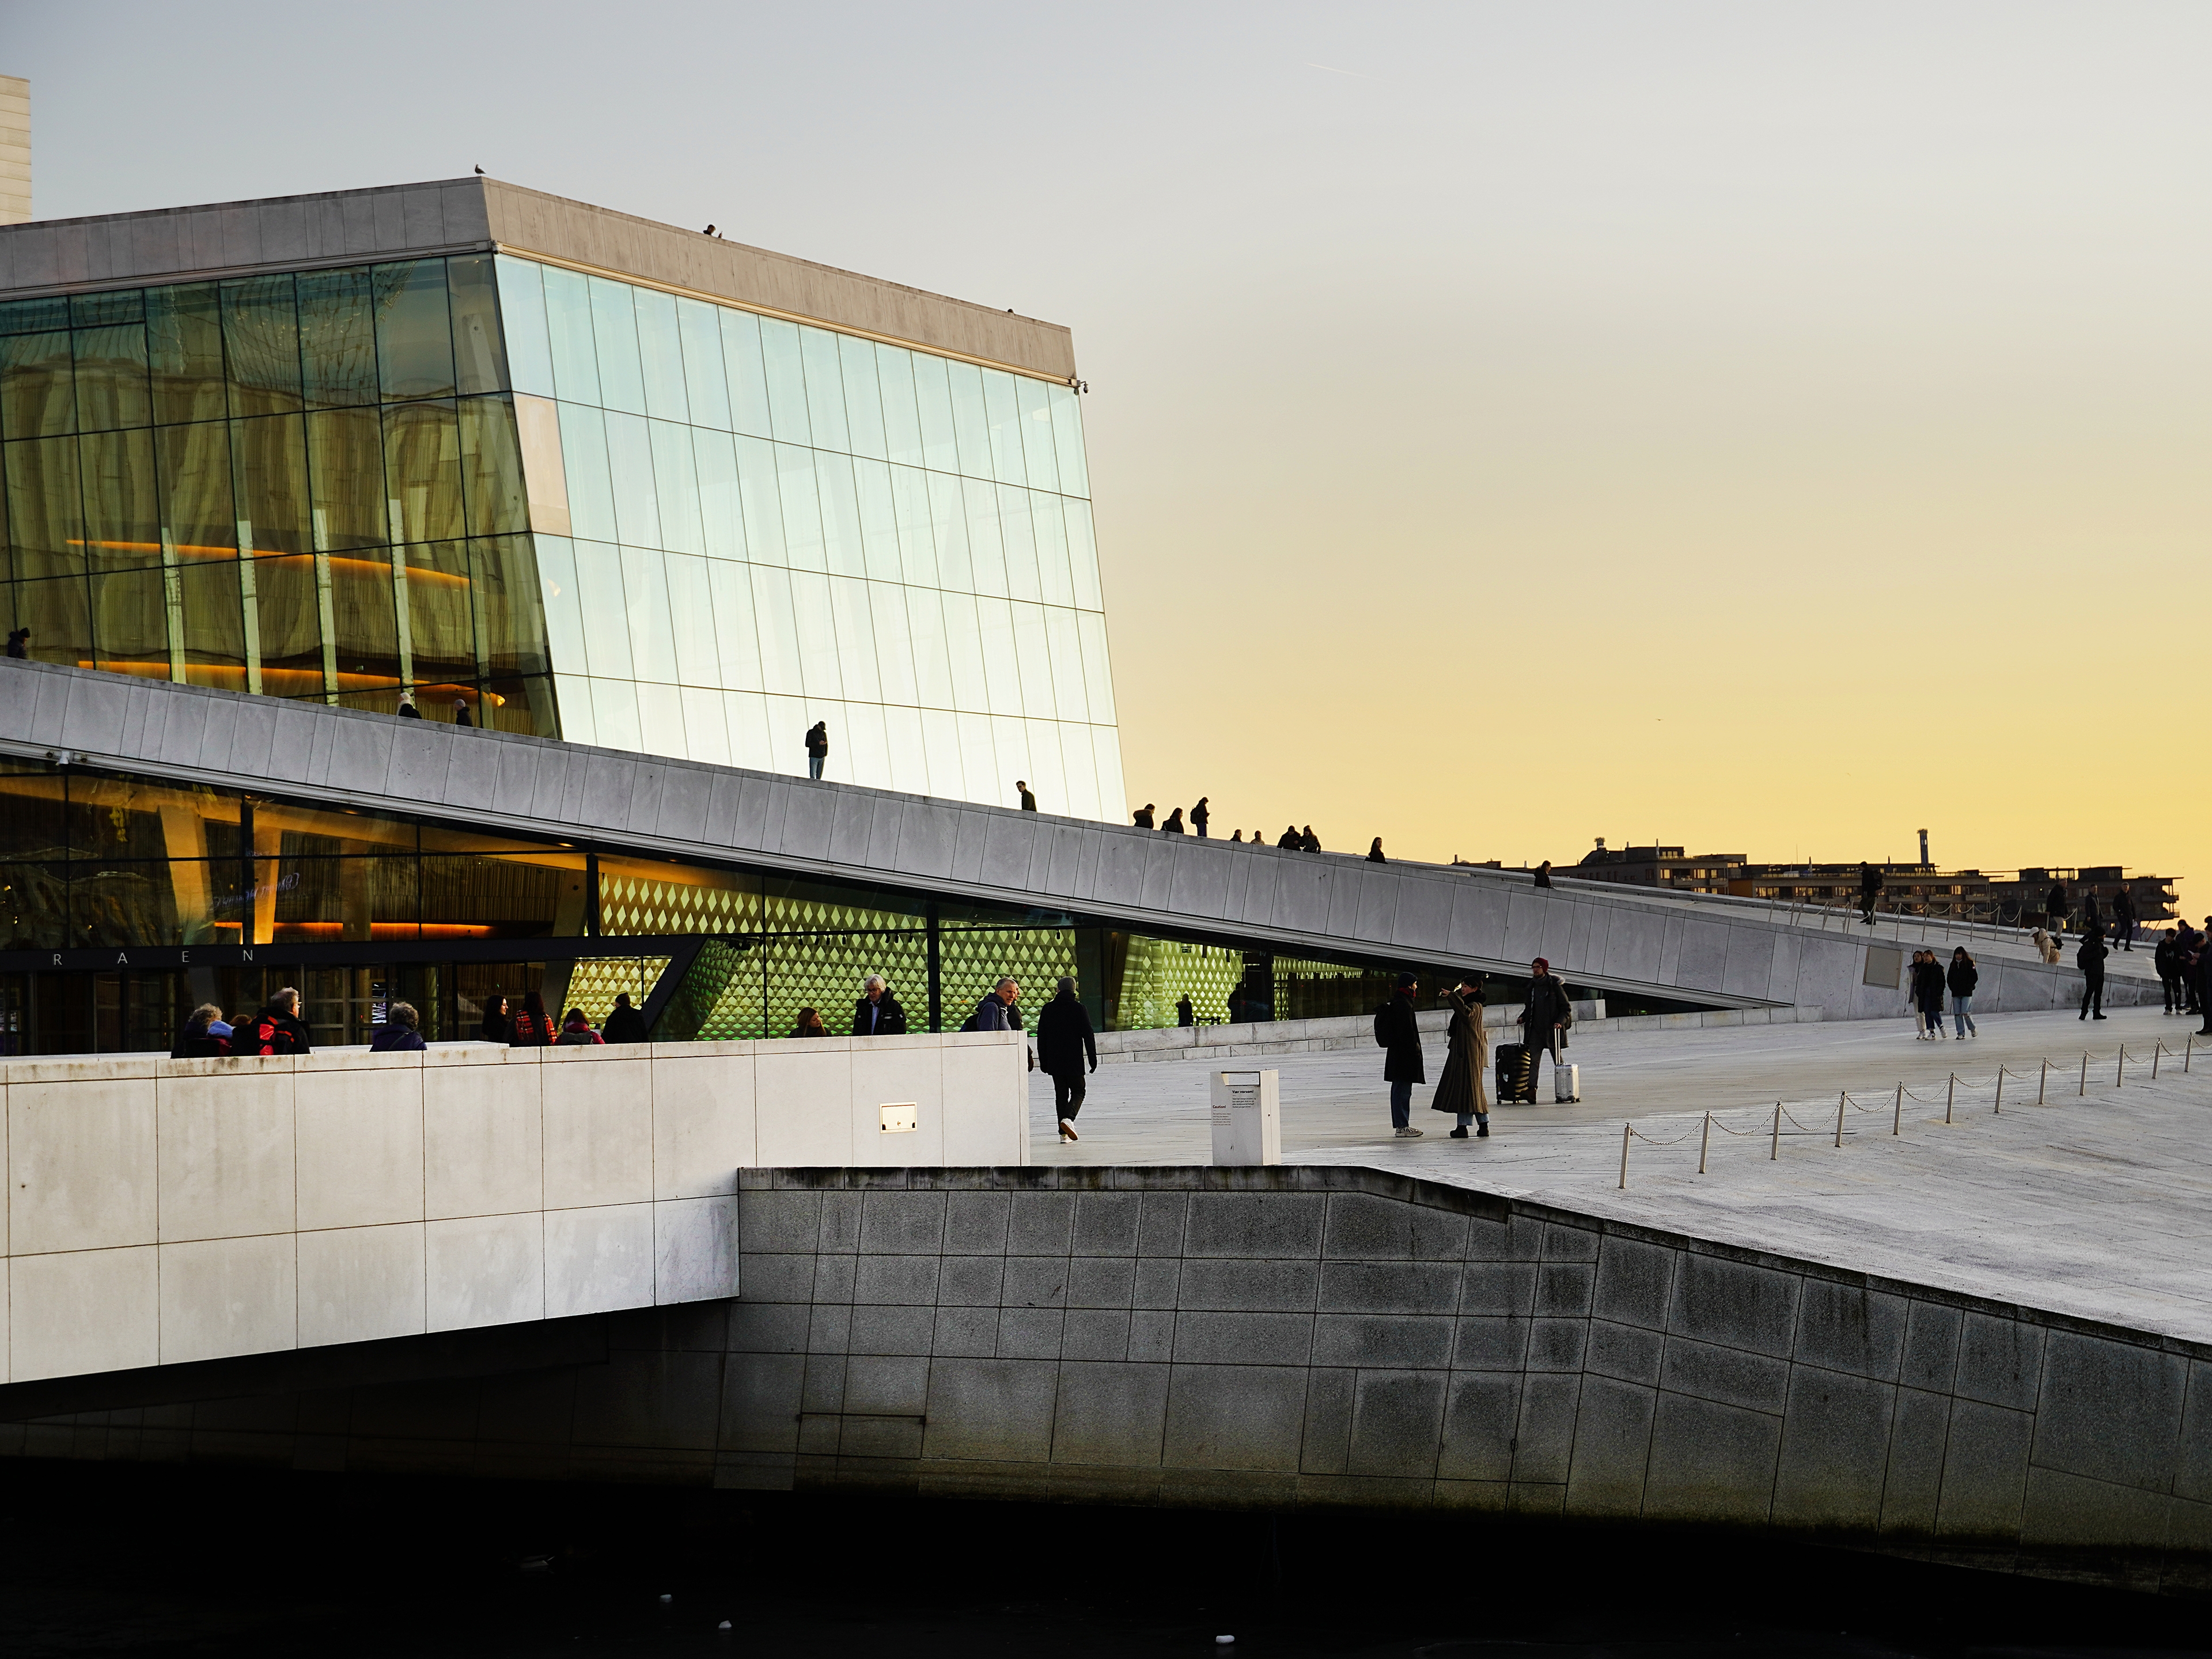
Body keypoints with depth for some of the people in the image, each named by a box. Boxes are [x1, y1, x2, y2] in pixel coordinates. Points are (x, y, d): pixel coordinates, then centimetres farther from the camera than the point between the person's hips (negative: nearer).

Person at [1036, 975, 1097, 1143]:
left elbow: (1041, 1037, 8)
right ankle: (1068, 1118, -22)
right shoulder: (1078, 1008, -5)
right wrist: (1093, 1058, -1)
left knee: (1061, 1094, 10)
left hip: (1054, 1060, 3)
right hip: (1074, 1060, -3)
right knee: (1078, 1091, 6)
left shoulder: (1047, 1009, 5)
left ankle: (1064, 1132, 4)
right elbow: (1088, 1035, -7)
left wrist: (1043, 1061, 14)